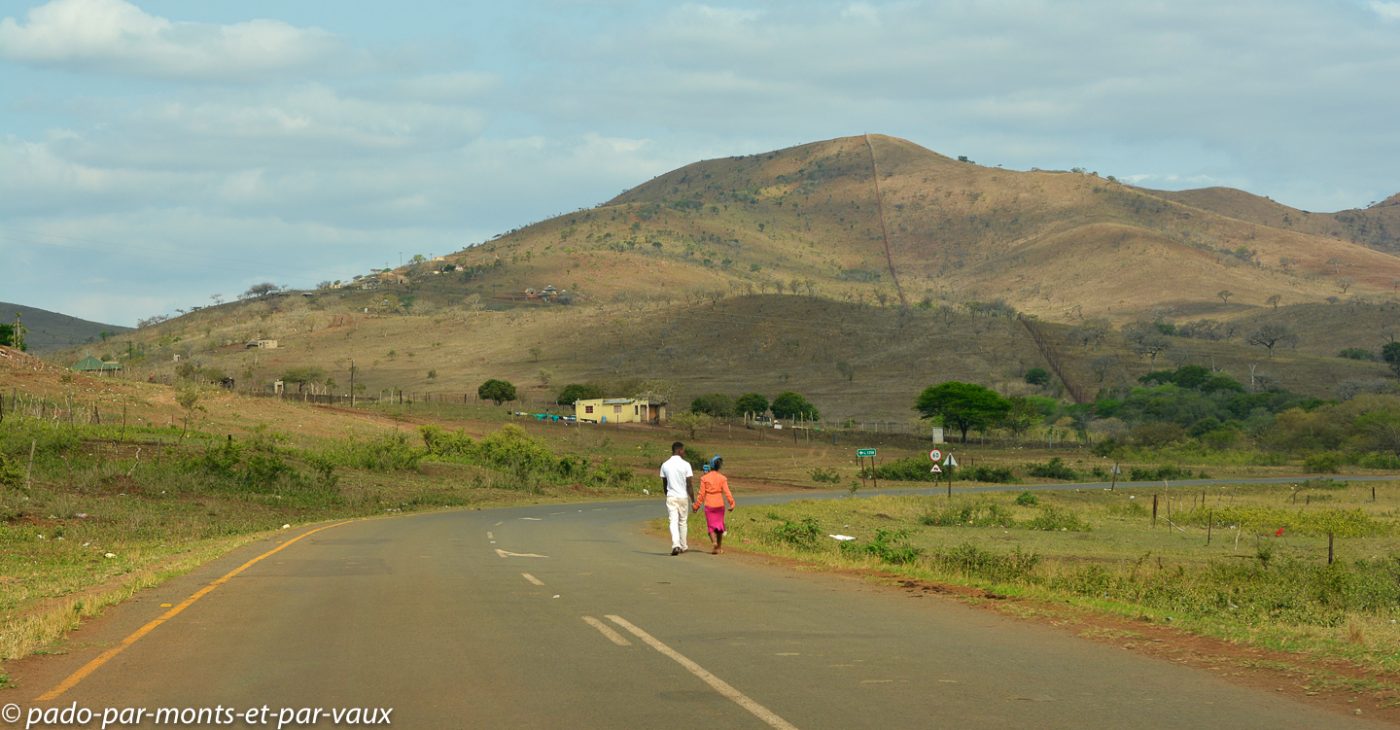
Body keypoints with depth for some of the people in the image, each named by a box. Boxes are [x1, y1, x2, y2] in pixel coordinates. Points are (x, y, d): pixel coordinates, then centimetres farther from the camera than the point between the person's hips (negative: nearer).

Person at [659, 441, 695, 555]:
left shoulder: (665, 465, 2)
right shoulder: (685, 465, -8)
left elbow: (664, 484, 10)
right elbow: (690, 484, -9)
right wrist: (693, 499, -2)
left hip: (671, 497, 1)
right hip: (683, 497, -1)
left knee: (673, 521, -4)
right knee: (682, 522, 14)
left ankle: (676, 545, -22)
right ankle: (683, 546, 24)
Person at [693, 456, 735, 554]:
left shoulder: (704, 478, -5)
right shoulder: (722, 478, -3)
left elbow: (701, 494, -4)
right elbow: (727, 493, -7)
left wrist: (696, 506, 5)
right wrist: (732, 504, 1)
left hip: (709, 505, -1)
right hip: (719, 505, 1)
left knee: (711, 525, 4)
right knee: (719, 525, 15)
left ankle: (714, 541, -22)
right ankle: (719, 547, 20)